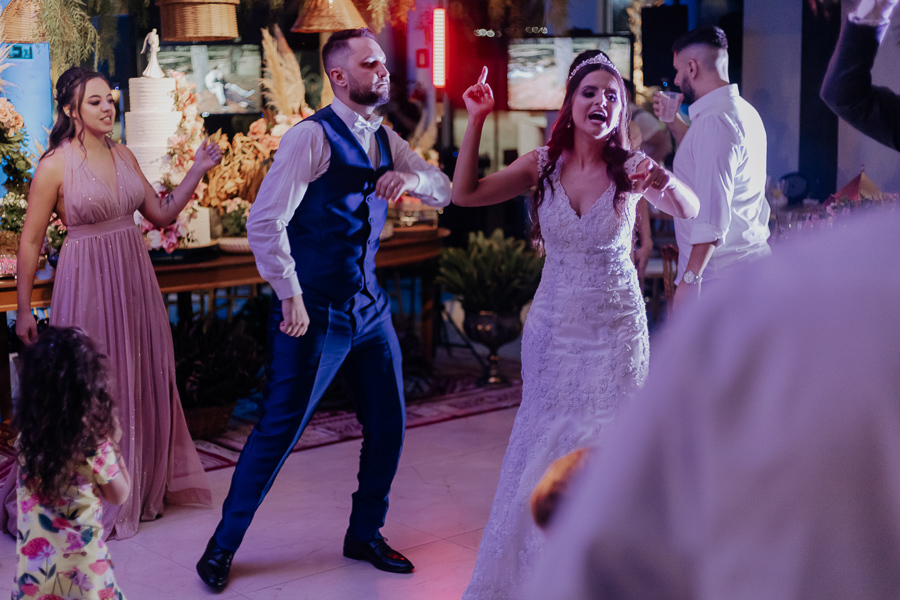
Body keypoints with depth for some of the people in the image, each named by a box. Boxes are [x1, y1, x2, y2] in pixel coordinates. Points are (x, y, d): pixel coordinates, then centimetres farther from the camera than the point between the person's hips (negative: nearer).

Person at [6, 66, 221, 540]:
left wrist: (197, 171, -1)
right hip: (87, 282, -6)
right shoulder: (55, 165, -10)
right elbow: (30, 240, -6)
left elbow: (162, 214, 11)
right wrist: (24, 309, -5)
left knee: (141, 384, 13)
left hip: (134, 278, 6)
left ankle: (139, 491, 29)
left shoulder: (124, 156, 7)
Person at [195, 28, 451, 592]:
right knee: (279, 431, -1)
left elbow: (445, 191, 8)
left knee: (388, 425, 12)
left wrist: (411, 177, -14)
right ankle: (223, 547, 17)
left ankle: (365, 534, 32)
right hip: (317, 312, -7)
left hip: (370, 307, 8)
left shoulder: (384, 139, 11)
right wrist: (290, 297, -17)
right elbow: (265, 222, -19)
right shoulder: (312, 137, -13)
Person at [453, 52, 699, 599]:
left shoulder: (630, 166, -7)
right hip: (554, 325, 2)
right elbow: (465, 194, -4)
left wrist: (666, 181, -35)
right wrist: (476, 121, -12)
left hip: (615, 327, -1)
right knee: (543, 449, 9)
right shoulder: (544, 164, -3)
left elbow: (692, 212, -14)